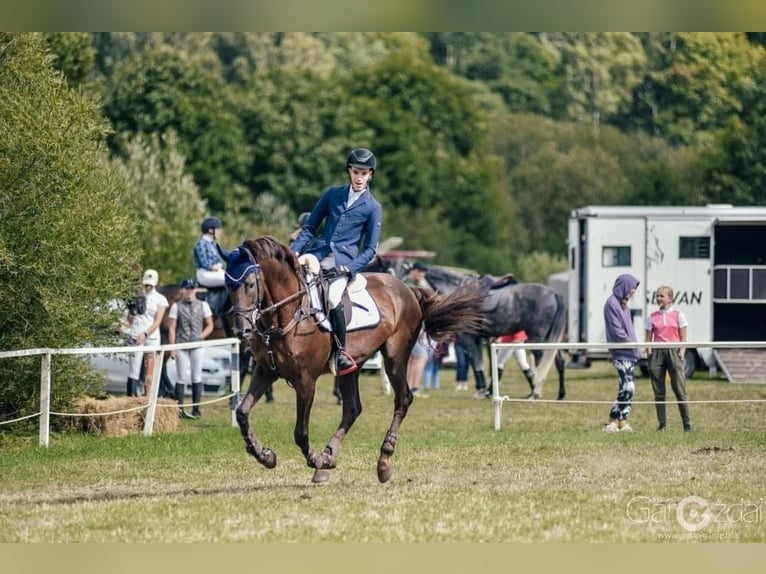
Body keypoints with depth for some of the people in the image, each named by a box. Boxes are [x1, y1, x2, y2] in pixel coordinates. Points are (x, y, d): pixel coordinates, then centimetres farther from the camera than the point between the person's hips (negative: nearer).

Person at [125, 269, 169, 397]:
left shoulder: (160, 299, 5)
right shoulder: (137, 296, 9)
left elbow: (157, 322, -2)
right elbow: (130, 317, 14)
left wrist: (145, 334, -15)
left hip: (151, 336, 0)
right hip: (136, 336, 0)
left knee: (150, 370, 1)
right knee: (134, 369, -8)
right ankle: (132, 397, -11)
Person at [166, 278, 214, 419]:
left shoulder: (203, 305, 8)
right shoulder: (176, 306, 3)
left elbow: (210, 325, 12)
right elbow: (171, 328, -1)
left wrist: (201, 336, -5)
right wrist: (172, 348, -8)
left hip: (197, 346, 2)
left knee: (196, 377, 3)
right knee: (181, 377, -1)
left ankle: (196, 409, 7)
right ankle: (179, 409, 1)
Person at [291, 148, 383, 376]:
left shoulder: (373, 208, 5)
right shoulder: (333, 194, 13)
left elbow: (370, 249, 4)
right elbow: (310, 227, 15)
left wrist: (349, 269, -12)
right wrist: (295, 252, 0)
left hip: (343, 261, -4)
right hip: (316, 253, 4)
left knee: (332, 299, -31)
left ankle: (342, 351, -16)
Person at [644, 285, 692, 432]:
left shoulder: (678, 315, 5)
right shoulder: (652, 317, 9)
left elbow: (683, 338, 6)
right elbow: (648, 338, 10)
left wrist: (681, 353, -7)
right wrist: (649, 353, -6)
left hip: (673, 352, -2)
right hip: (657, 352, 2)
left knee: (680, 390, -5)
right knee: (658, 391, 2)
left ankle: (687, 424, -1)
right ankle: (662, 424, 6)